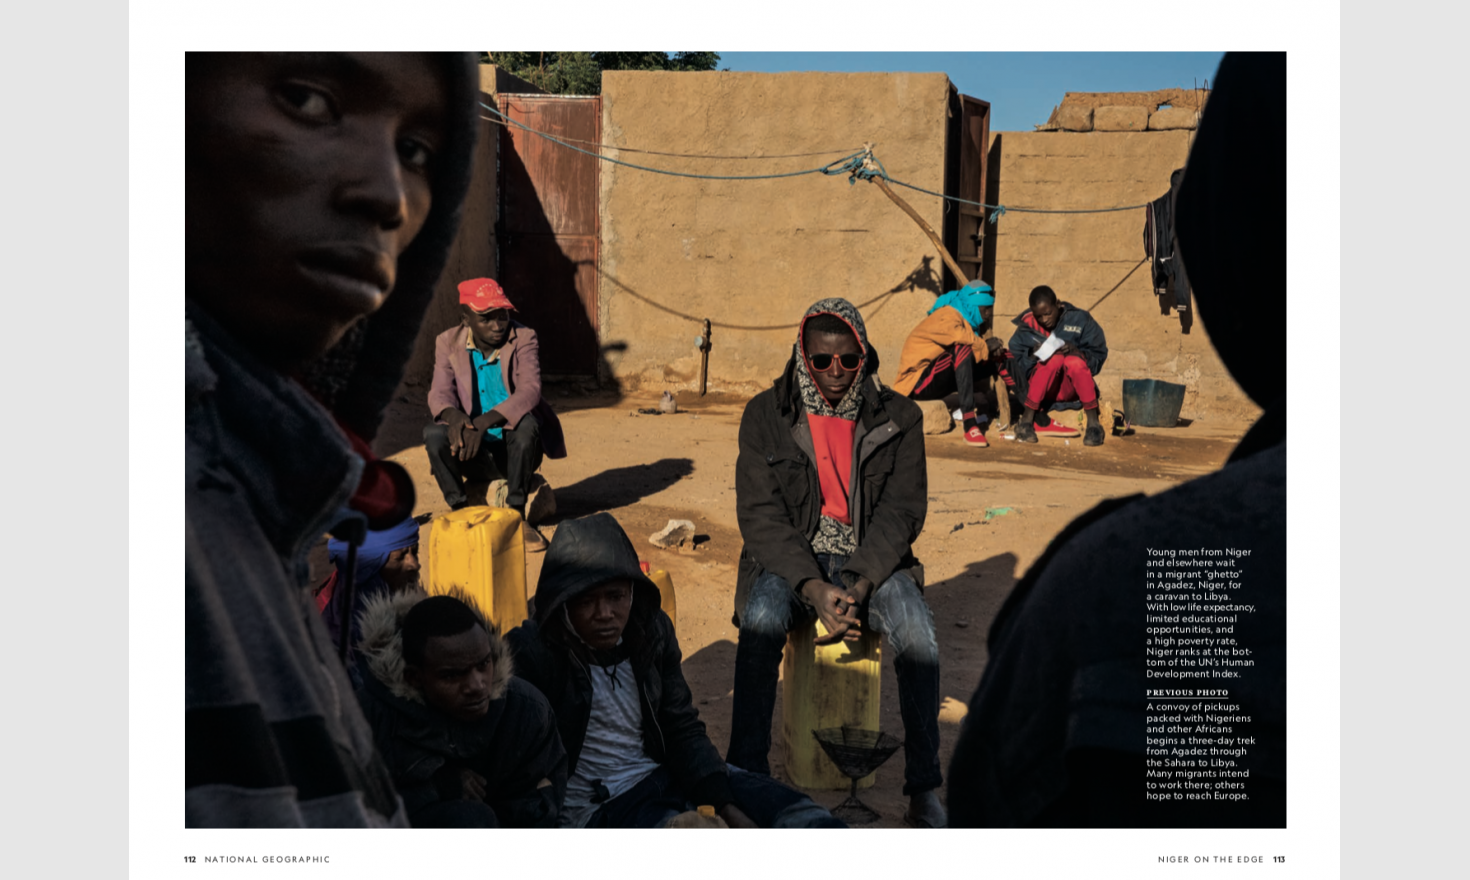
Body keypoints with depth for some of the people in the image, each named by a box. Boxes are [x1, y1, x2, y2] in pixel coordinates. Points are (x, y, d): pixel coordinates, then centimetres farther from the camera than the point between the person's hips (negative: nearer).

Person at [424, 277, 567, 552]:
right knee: (433, 433, -26)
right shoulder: (448, 343, -1)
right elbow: (439, 393, -9)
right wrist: (454, 416, -35)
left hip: (516, 448, -1)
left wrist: (483, 423, -39)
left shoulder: (523, 339, -10)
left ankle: (517, 515, -19)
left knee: (526, 423, -34)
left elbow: (529, 391, -24)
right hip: (475, 452, 2)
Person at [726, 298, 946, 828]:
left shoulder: (897, 417, 1)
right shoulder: (766, 415, -1)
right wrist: (813, 589, -22)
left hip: (871, 561, 1)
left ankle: (924, 792, -19)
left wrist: (859, 586, -21)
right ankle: (745, 780, -23)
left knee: (917, 629, -30)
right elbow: (759, 514, -7)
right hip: (791, 561, 0)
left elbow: (902, 510, -4)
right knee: (761, 620, -33)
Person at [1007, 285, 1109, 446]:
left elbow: (1099, 354, -1)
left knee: (1074, 361, -32)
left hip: (1071, 388, 0)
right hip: (1038, 388, 0)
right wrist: (1032, 355, -25)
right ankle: (1026, 421, -27)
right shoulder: (1026, 326, -3)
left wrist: (1078, 352, -21)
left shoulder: (1078, 319, -3)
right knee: (1055, 358, -31)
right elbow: (1017, 365, -4)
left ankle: (1093, 423, -24)